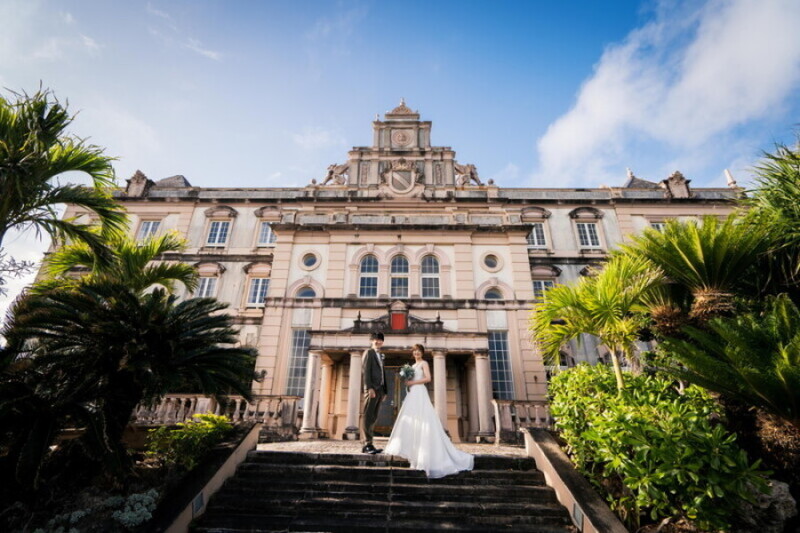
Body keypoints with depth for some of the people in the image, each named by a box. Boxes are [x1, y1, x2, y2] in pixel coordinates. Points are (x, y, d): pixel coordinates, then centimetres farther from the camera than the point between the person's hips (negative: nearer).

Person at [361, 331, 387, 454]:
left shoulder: (381, 356, 22)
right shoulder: (369, 352, 1)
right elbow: (366, 371, -9)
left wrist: (385, 391, 13)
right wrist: (370, 388, -19)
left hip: (380, 389, 7)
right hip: (372, 388, -7)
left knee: (374, 417, 7)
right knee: (368, 416, -7)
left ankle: (369, 444, 10)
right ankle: (367, 445, -6)